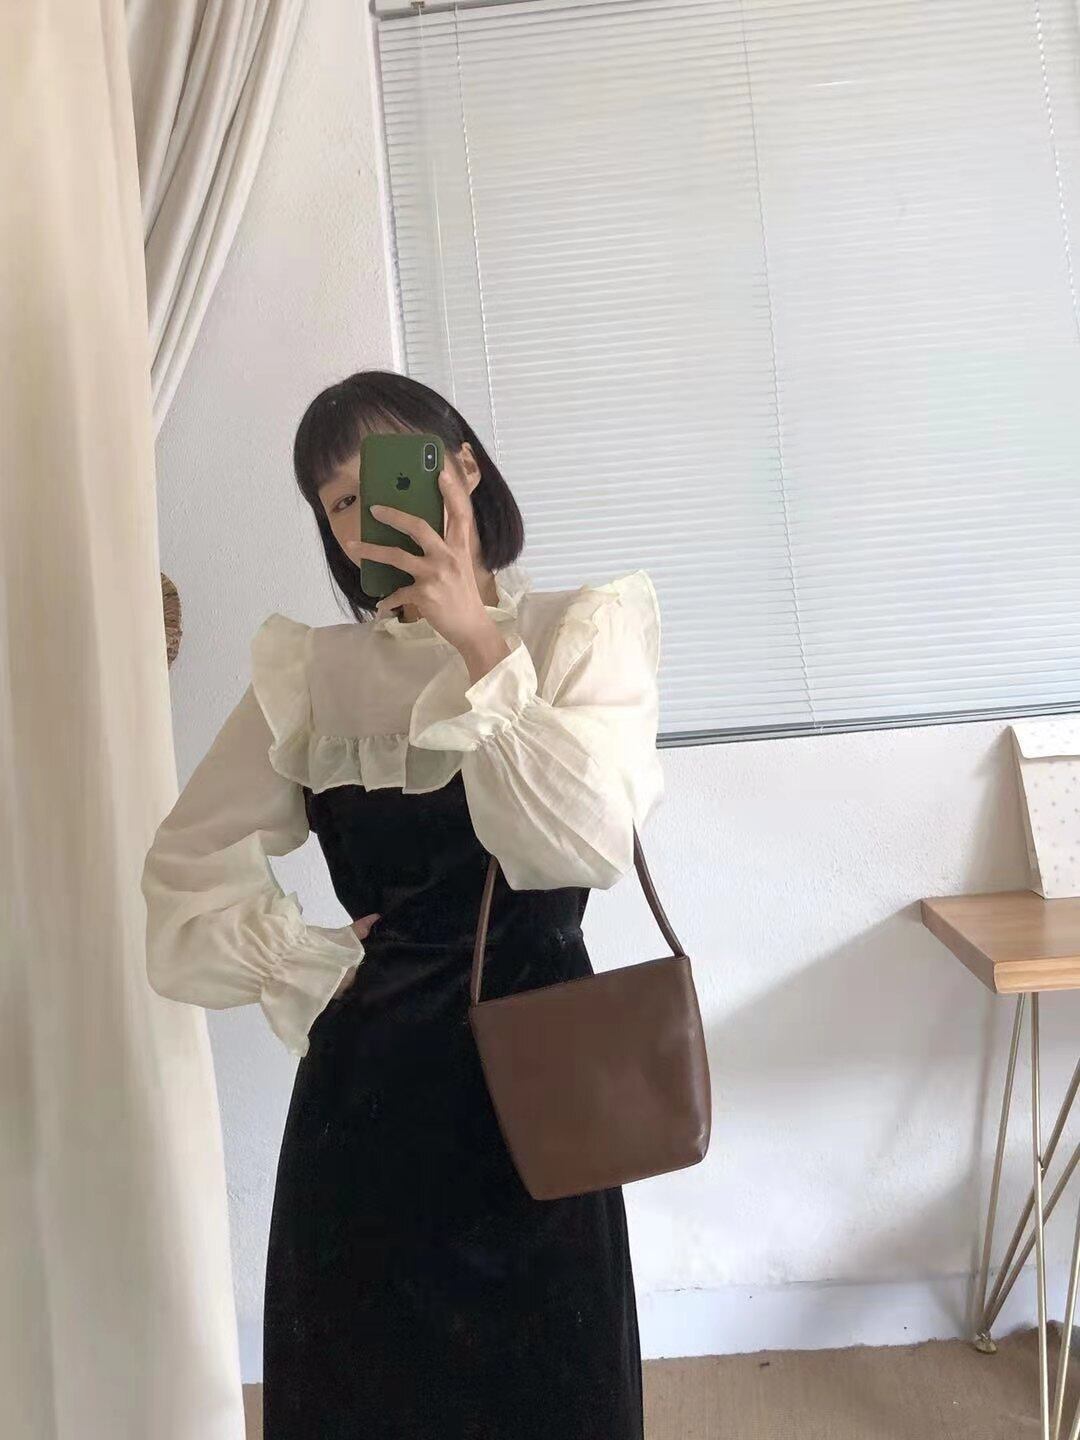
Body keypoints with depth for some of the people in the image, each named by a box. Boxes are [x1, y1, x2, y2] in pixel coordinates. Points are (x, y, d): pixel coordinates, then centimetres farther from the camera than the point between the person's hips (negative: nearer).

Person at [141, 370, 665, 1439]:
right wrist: (311, 969, 2)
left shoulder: (585, 628, -2)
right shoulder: (310, 671, 3)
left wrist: (478, 645, -19)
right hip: (366, 1079, 2)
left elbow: (591, 844, -18)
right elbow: (189, 866, 10)